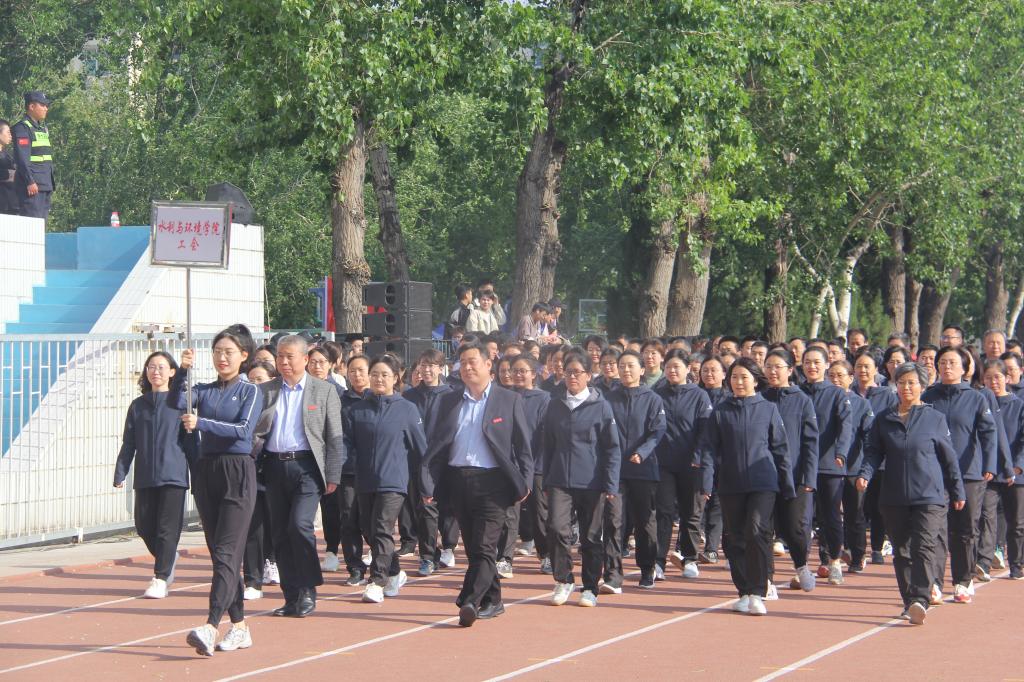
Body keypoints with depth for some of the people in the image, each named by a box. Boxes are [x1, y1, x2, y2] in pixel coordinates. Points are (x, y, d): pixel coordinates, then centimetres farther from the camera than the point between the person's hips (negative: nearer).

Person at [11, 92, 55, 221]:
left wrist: (51, 181, 20)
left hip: (46, 185, 9)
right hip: (32, 185, -9)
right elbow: (22, 158, -16)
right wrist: (30, 182, -21)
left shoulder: (43, 128, 19)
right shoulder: (22, 128, -8)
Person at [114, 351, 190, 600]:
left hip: (173, 475, -4)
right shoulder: (138, 406, 11)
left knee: (167, 528, -6)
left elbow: (191, 441, 4)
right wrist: (120, 473, 4)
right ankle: (167, 560, 32)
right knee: (144, 526, 6)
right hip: (145, 477, 4)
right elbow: (128, 444, 12)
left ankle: (160, 578, 1)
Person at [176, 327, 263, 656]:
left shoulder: (250, 391, 1)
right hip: (206, 472, 6)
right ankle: (239, 627, 14)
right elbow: (178, 405, -6)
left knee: (226, 552, -14)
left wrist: (201, 423, -23)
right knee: (218, 553, 7)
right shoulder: (204, 390, 13)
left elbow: (244, 429, -15)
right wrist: (183, 372, -17)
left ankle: (211, 627, -26)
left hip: (238, 474, -6)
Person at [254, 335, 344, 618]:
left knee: (300, 524, -18)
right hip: (275, 466, 4)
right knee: (281, 534, 5)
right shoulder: (265, 391, 12)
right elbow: (255, 429, 7)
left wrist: (332, 476, -4)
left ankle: (308, 592, -5)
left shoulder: (324, 391, 4)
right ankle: (292, 597, 13)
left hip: (306, 466, -4)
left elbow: (334, 437, 2)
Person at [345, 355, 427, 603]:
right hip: (365, 480, 4)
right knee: (369, 532, 11)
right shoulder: (357, 410, 7)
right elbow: (347, 444, 4)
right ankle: (394, 573, 29)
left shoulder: (407, 410, 0)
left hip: (394, 481, -4)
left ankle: (377, 582, -12)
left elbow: (419, 448, 4)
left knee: (382, 529, -14)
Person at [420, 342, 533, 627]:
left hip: (492, 483, -4)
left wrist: (525, 482, -4)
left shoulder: (509, 400, 3)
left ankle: (471, 601, -20)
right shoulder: (449, 402, 12)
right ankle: (492, 601, 20)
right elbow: (436, 444, 9)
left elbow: (522, 445, 3)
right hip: (459, 482, 4)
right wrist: (428, 484, 0)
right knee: (473, 547, 10)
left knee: (484, 547, -12)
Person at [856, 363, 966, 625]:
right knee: (901, 551, 8)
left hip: (929, 497, -3)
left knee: (924, 547, -16)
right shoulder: (884, 420, 9)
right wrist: (865, 474, -11)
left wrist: (957, 492, 11)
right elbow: (873, 451, 9)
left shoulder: (935, 418, 3)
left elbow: (948, 457, 8)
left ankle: (920, 601, -25)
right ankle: (909, 602, 19)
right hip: (894, 498, 3)